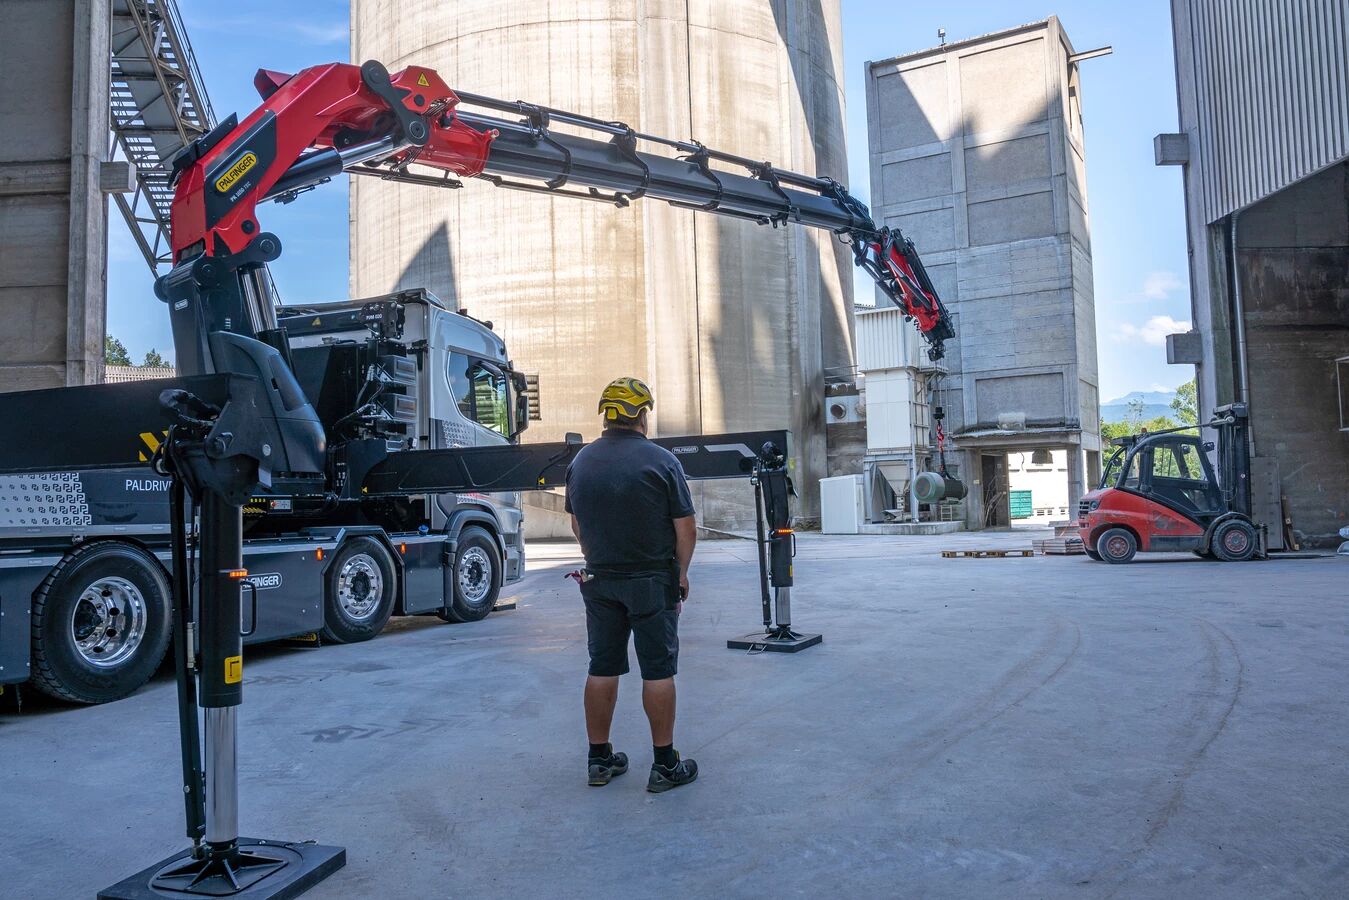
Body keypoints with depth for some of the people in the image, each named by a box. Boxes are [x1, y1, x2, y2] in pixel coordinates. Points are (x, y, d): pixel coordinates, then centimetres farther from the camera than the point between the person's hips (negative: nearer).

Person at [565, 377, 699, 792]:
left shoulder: (581, 461, 4)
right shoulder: (661, 461, -12)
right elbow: (685, 528, -10)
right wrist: (681, 573, 4)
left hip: (599, 582, 5)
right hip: (652, 582, -4)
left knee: (602, 668, 12)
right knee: (658, 670, 3)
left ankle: (599, 759, 21)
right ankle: (665, 765, 10)